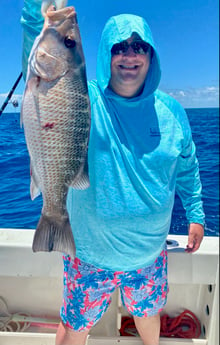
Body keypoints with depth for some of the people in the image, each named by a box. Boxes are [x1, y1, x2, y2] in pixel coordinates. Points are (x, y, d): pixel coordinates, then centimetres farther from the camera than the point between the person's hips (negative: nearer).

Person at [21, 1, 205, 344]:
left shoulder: (171, 111, -4)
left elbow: (187, 167, 7)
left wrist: (196, 214, 9)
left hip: (150, 253, 4)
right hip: (90, 255, -3)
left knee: (148, 313, 31)